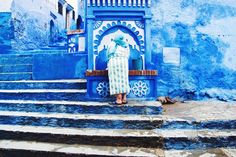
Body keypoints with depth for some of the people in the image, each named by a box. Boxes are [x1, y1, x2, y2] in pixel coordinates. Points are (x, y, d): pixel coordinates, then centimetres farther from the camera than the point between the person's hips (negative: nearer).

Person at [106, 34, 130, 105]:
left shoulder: (112, 43, 12)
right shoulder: (126, 45, 21)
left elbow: (108, 54, 13)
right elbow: (127, 56, 15)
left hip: (114, 62, -4)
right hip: (124, 62, 4)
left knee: (116, 81, -8)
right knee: (123, 80, 5)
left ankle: (119, 100, -11)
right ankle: (124, 99, 2)